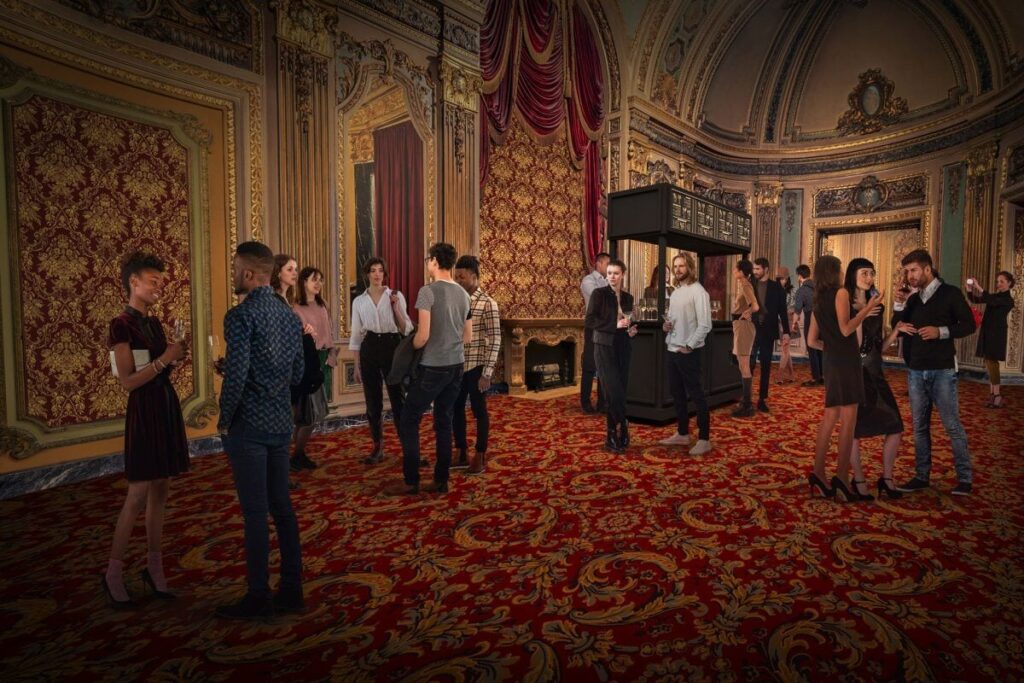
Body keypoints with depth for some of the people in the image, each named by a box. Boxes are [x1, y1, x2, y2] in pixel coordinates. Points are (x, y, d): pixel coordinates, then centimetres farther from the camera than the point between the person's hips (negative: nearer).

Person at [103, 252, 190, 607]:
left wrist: (176, 354, -2)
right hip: (144, 411, -7)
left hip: (167, 407, 7)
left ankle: (154, 567, 21)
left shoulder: (154, 323, 11)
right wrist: (164, 359, -21)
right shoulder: (121, 325, -11)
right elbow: (128, 381, -15)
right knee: (138, 496, 0)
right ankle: (113, 572, 17)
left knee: (160, 491, 11)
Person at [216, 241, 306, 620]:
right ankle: (291, 589, 24)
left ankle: (259, 597, 17)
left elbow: (235, 376, -20)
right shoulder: (290, 315, 8)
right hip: (281, 423, 7)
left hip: (249, 426, -7)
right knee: (282, 506, 14)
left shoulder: (241, 316, -14)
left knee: (255, 512, 3)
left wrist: (224, 420, -6)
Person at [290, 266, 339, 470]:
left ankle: (300, 452, 24)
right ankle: (297, 455, 13)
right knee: (313, 412, -5)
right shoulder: (296, 307, -10)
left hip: (324, 360, 7)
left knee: (316, 411, 11)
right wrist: (306, 334, -34)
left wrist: (332, 354, 4)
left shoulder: (322, 304, 12)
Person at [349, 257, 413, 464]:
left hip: (392, 346, -2)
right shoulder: (359, 301, 7)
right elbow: (356, 335, 10)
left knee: (398, 400, -2)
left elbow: (406, 329, -3)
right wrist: (357, 365, 7)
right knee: (373, 402, 7)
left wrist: (396, 307, -15)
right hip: (369, 349, 3)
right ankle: (378, 448, 21)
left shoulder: (396, 296, 1)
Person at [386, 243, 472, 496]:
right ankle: (441, 481, 18)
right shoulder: (463, 294, 8)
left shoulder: (428, 292, -13)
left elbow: (423, 335, -16)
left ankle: (411, 481, 11)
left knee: (408, 421, 6)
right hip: (456, 366, 7)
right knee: (444, 422, 13)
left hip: (433, 367, -7)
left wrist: (410, 348, 3)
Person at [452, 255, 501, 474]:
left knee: (479, 410, 6)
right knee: (456, 409, 12)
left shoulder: (487, 303, -10)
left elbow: (495, 340, -12)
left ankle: (480, 457, 20)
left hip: (477, 366, -6)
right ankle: (461, 455, 28)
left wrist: (487, 373, -15)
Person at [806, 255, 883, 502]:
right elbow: (846, 329, -15)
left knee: (830, 418, 8)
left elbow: (811, 340, 16)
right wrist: (867, 308, -10)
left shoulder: (818, 301, 17)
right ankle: (842, 477, -7)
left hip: (831, 361, 8)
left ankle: (818, 474, 8)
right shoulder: (841, 292, -4)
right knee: (848, 420, -7)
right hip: (846, 360, -8)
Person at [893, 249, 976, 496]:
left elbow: (969, 325, -5)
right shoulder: (913, 299, 11)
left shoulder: (950, 293, -2)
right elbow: (899, 331, 8)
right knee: (919, 426, 8)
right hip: (916, 371, 5)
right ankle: (921, 476, 16)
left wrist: (941, 331, -19)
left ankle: (965, 479, 11)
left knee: (952, 425, -1)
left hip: (942, 370, -5)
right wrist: (898, 307, -4)